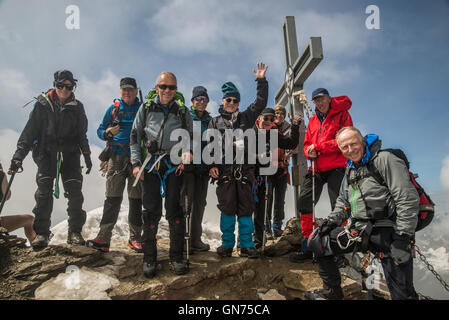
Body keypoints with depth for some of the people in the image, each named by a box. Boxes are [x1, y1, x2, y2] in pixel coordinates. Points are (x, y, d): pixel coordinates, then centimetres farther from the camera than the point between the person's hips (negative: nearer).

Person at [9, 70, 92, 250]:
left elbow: (82, 135, 17)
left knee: (75, 193, -8)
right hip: (46, 153, -1)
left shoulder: (77, 107, 10)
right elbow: (30, 131, 0)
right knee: (44, 191, -12)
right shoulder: (43, 104, 4)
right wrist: (19, 154, -8)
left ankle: (75, 232, 1)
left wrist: (87, 155, 12)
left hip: (70, 154, 2)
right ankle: (41, 233, -4)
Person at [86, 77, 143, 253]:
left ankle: (135, 238, 11)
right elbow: (100, 130, 13)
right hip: (116, 158, 0)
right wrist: (108, 133, -9)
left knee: (136, 200, 3)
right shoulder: (113, 109, 12)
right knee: (112, 198, -4)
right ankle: (104, 238, -2)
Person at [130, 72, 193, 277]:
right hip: (150, 166, 0)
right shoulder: (146, 109, 11)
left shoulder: (182, 112, 11)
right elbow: (135, 138, 10)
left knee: (175, 211, 0)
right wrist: (136, 163, -1)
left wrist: (187, 152, -8)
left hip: (174, 165, 0)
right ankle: (149, 257, 11)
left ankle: (176, 257, 11)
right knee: (151, 212, 0)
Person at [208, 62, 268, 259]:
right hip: (224, 171, -1)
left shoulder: (246, 118, 16)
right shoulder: (215, 122, 12)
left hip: (245, 170, 1)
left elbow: (260, 102, 12)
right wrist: (211, 165, -5)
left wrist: (261, 81, 5)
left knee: (245, 208, 3)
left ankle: (246, 245, 11)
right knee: (227, 208, 2)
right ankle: (227, 244, 14)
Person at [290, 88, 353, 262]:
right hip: (316, 168, 6)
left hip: (336, 168, -6)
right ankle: (307, 246, 11)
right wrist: (309, 152, -6)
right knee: (304, 202, 1)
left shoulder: (342, 115, 1)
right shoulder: (312, 120, 19)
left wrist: (318, 146, -13)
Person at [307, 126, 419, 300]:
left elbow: (408, 199, -16)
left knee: (402, 294, -9)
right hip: (359, 230, 7)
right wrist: (333, 219, 8)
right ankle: (332, 291, 20)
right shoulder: (350, 168, 15)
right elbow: (343, 200, 26)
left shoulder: (385, 159, -10)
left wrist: (403, 239, -19)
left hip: (388, 233, -7)